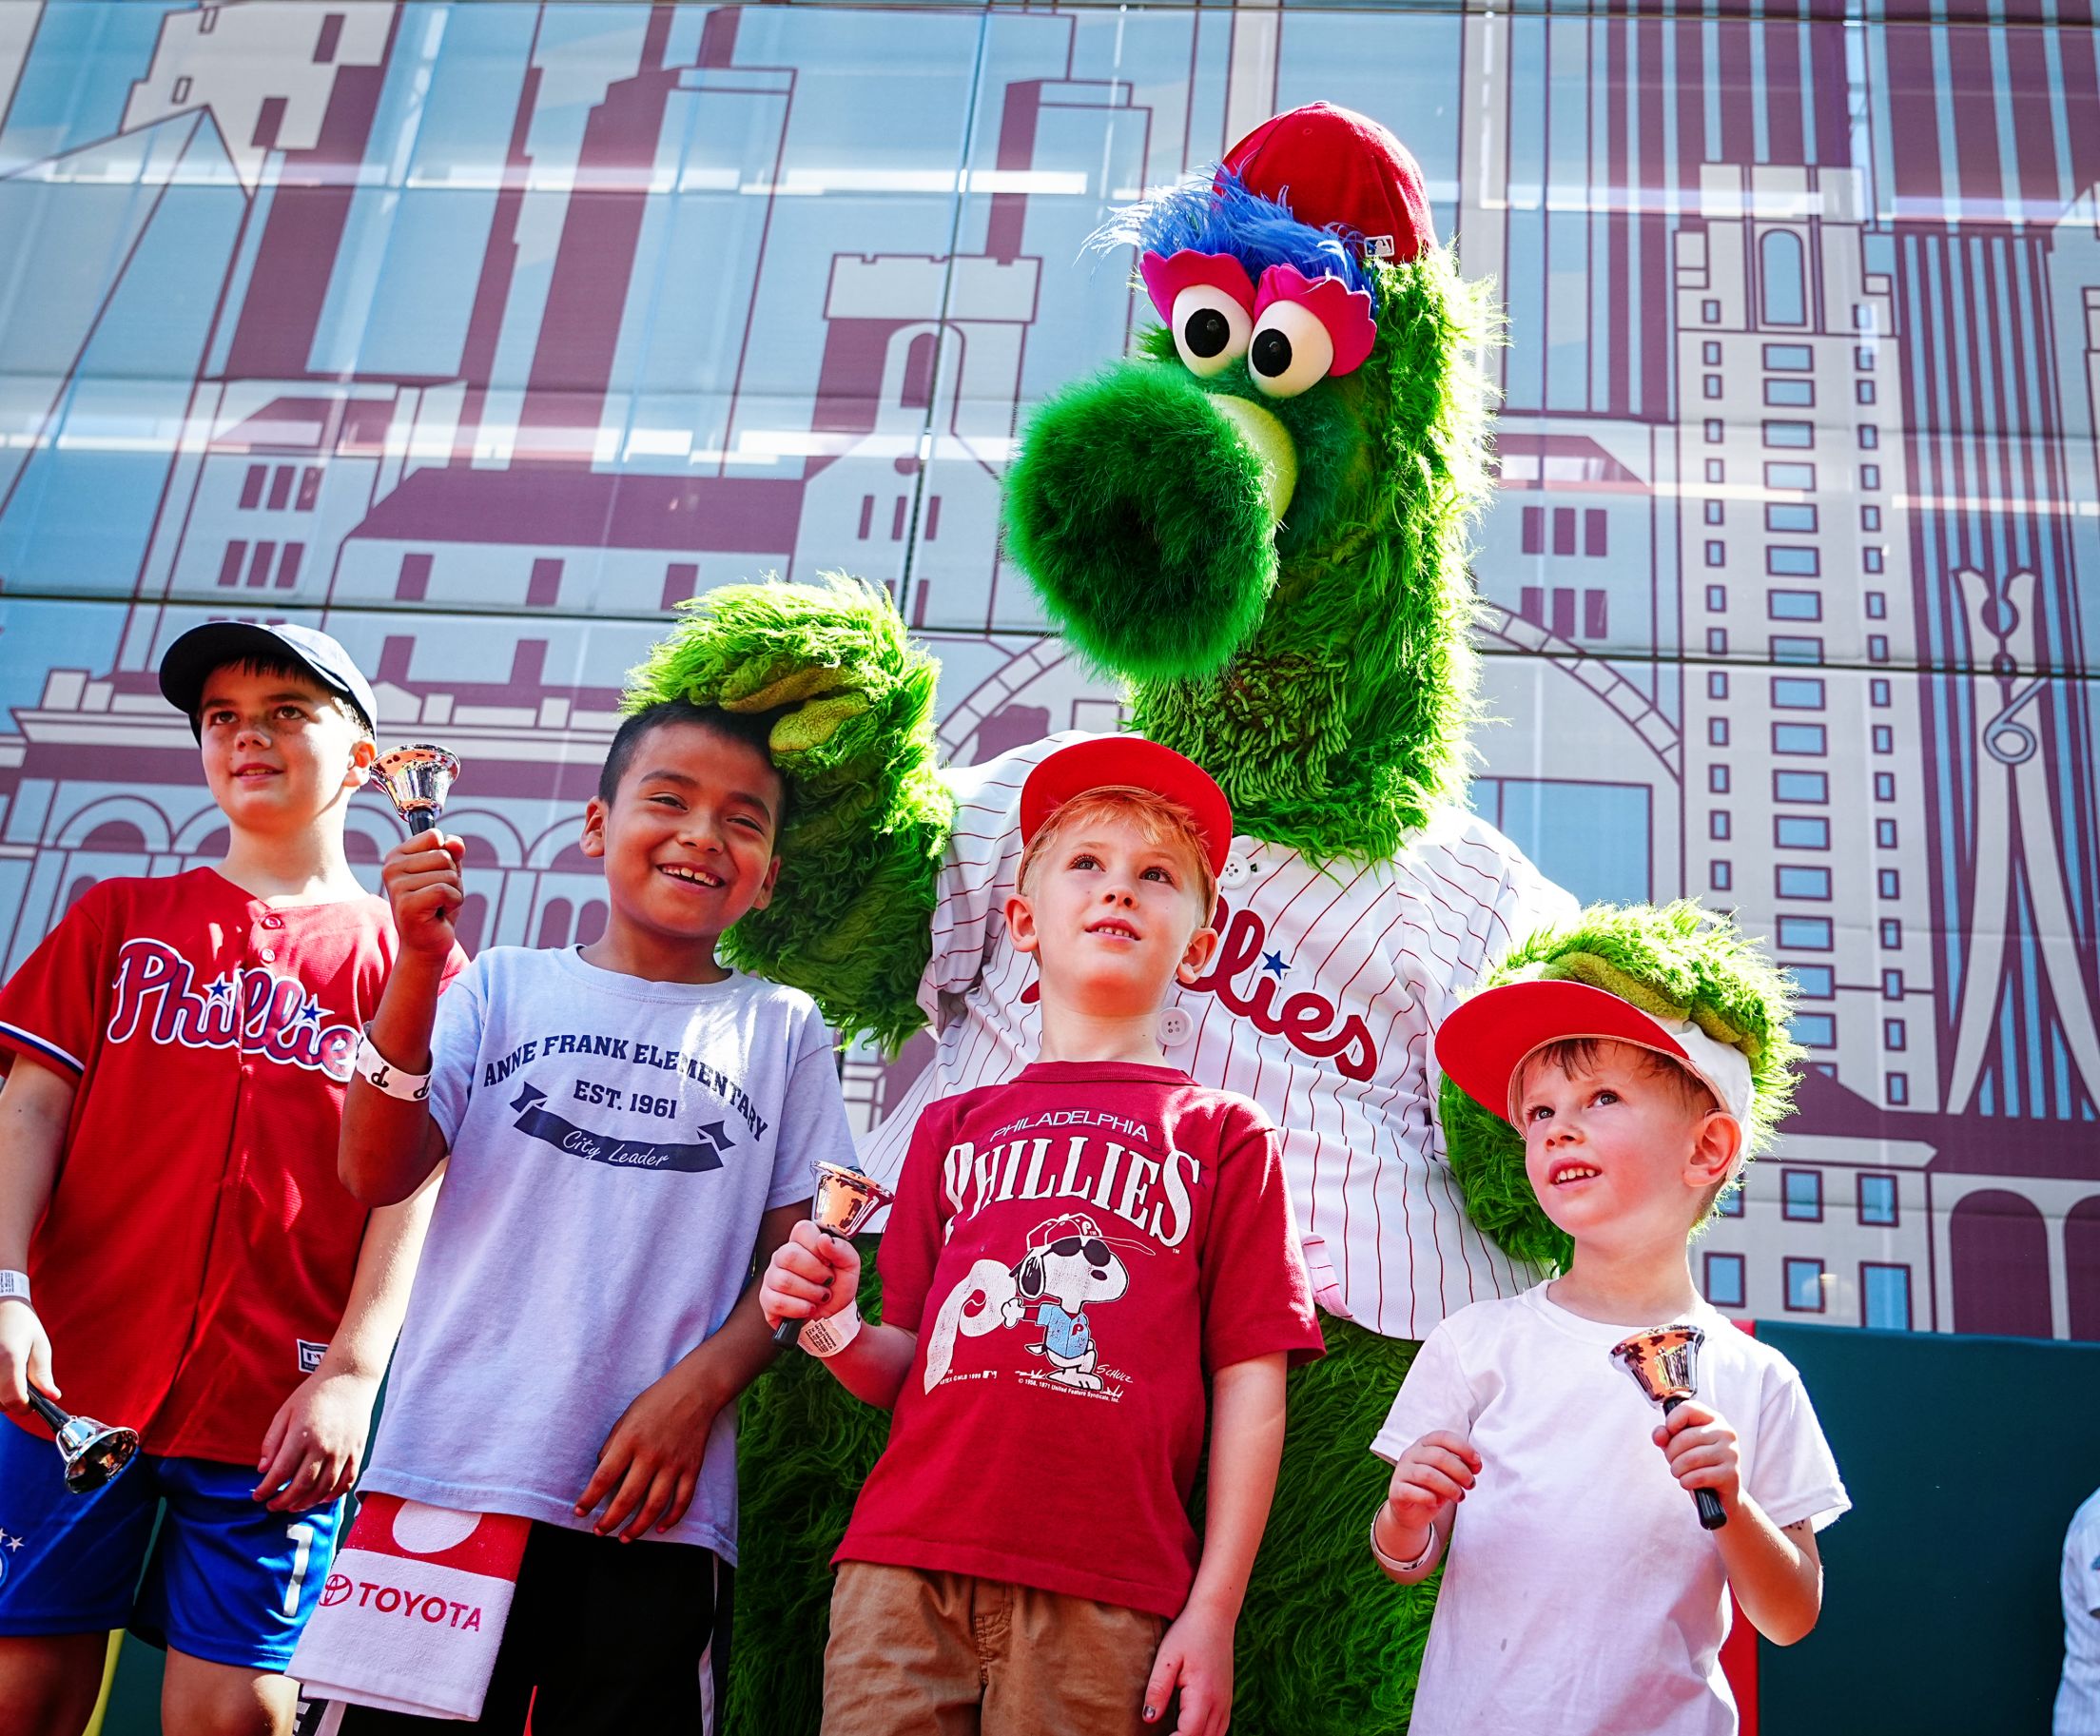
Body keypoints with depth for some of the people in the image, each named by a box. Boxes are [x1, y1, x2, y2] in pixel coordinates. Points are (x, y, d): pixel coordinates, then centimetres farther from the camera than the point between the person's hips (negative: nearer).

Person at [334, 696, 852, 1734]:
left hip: (652, 1505, 0)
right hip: (450, 1469, 0)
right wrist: (419, 966, -11)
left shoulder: (781, 1030, 10)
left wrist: (698, 1387, -10)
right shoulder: (507, 986, 10)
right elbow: (377, 1177, 0)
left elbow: (797, 1251, 6)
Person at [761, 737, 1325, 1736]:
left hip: (1103, 1598, -2)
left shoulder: (1225, 1136, 8)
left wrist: (1215, 1611, -1)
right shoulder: (954, 1127, 16)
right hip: (905, 1566, 2)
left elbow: (1250, 1386, 4)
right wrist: (836, 1328, -5)